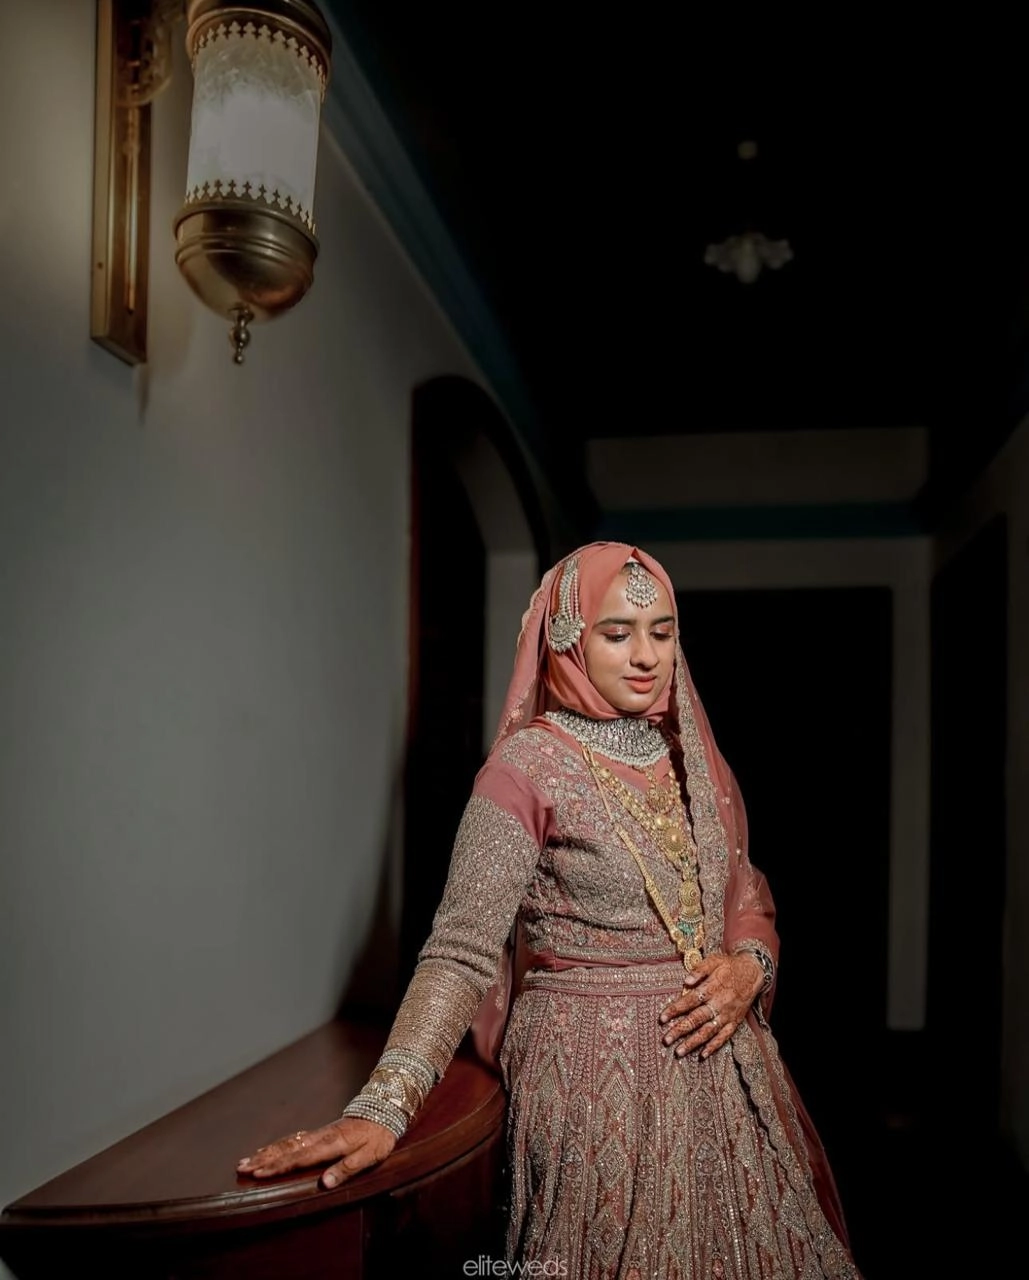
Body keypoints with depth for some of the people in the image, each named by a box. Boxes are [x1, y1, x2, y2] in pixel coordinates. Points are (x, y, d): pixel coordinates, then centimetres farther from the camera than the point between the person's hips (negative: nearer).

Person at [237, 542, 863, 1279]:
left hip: (719, 1063, 6)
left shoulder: (691, 756, 5)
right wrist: (383, 1105, -32)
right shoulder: (528, 766, -14)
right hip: (599, 1073, -6)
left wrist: (750, 965, -8)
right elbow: (461, 951, -21)